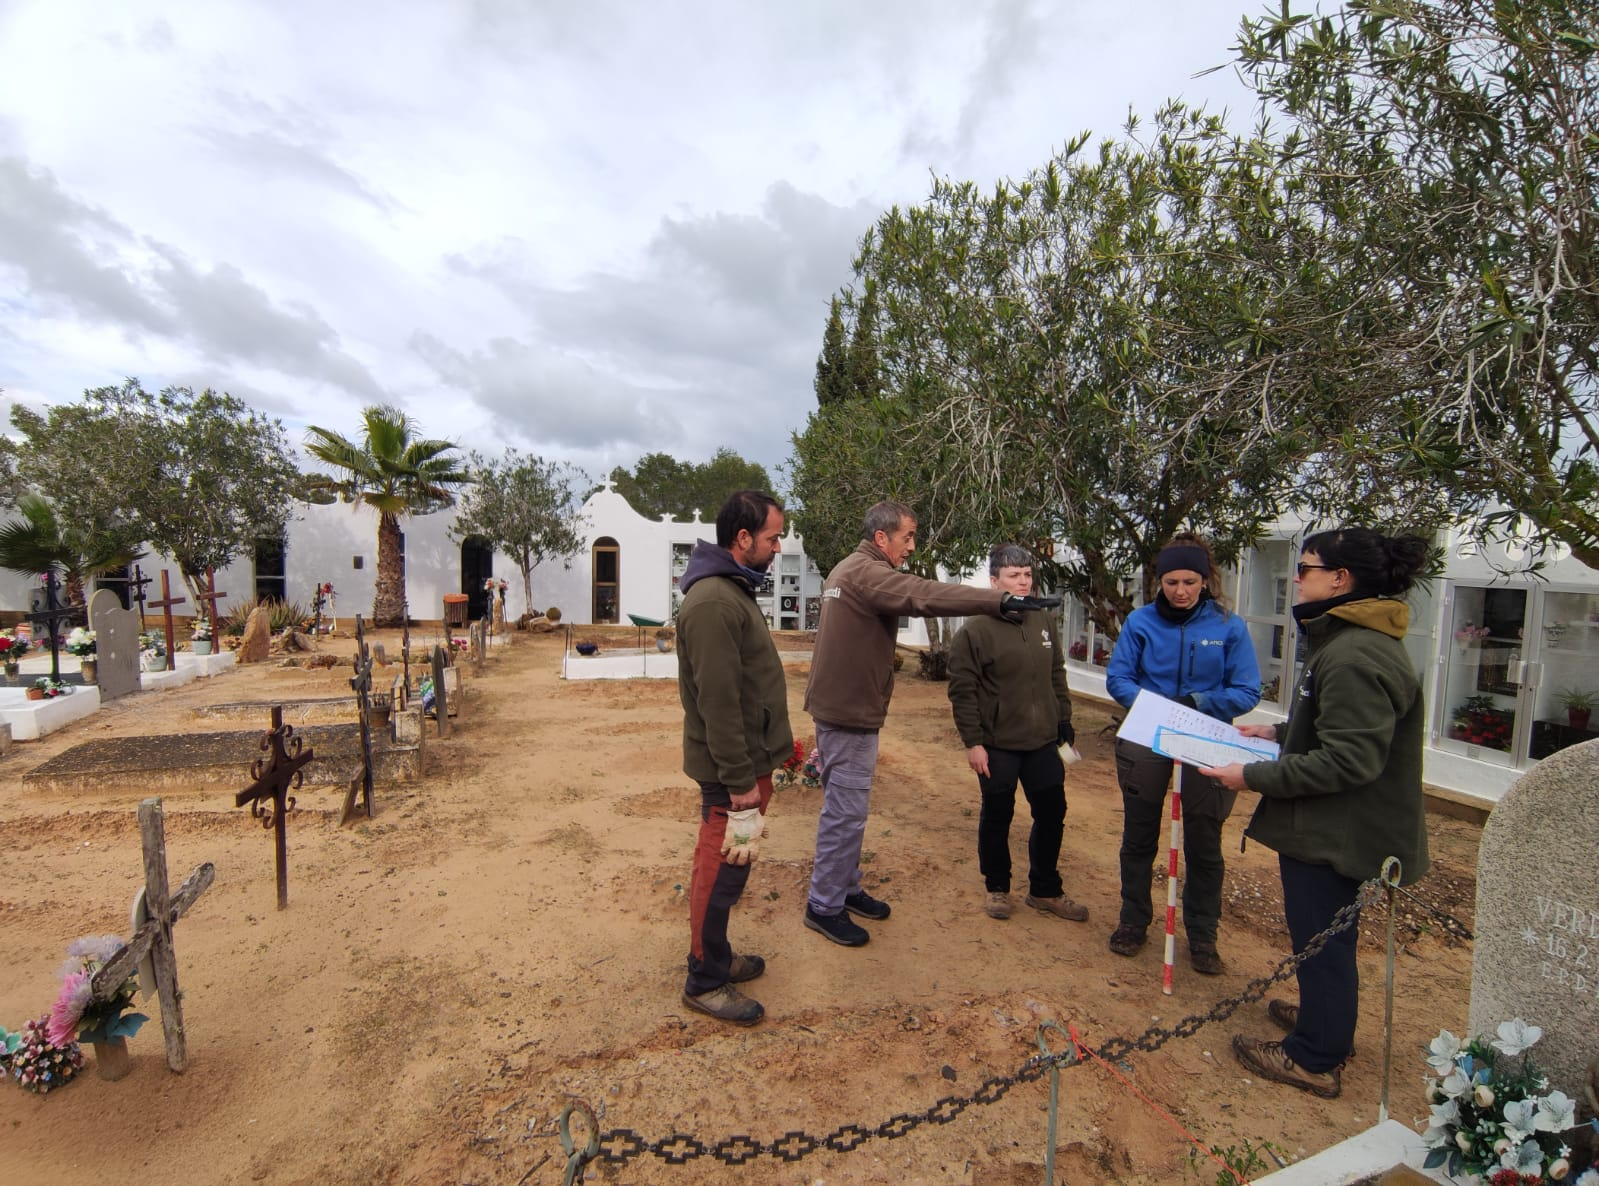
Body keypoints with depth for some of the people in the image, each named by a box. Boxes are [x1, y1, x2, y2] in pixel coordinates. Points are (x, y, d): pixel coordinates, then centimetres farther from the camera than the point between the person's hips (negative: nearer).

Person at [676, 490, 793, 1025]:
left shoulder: (734, 590, 11)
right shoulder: (712, 603, -23)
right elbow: (718, 701, -26)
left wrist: (770, 751, 19)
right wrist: (740, 781, -22)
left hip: (748, 758, 10)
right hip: (732, 767, -10)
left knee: (724, 866, 21)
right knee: (722, 869, 5)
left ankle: (716, 956, 38)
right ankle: (705, 982, 23)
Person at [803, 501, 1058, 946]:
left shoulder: (848, 569, 14)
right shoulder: (865, 572, -19)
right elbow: (927, 595, -32)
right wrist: (1002, 600, -34)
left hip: (841, 707, 11)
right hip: (849, 714, -11)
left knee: (846, 809, 19)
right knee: (845, 814, 0)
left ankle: (846, 888, 31)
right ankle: (824, 907, 12)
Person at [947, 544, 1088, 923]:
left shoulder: (1044, 622, 6)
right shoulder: (976, 629, -12)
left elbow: (1057, 678, 14)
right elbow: (962, 690, -13)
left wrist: (1065, 724, 12)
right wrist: (973, 741, -15)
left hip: (1044, 741, 6)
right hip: (997, 745, -5)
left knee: (1052, 813, 14)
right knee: (997, 816, 9)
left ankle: (1045, 890, 33)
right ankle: (997, 888, 30)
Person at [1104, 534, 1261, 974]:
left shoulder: (1230, 627, -8)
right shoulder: (1141, 621, -7)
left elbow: (1247, 691, -9)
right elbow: (1117, 677, -7)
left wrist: (1197, 702, -24)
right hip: (1145, 743, 1)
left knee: (1204, 845, 11)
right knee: (1139, 837, 14)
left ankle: (1202, 936, 31)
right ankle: (1133, 921, 34)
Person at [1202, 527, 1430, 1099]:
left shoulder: (1354, 656, -27)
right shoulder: (1350, 640, 9)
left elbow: (1347, 761, -29)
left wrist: (1255, 776, -25)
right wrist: (1279, 731, 14)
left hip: (1336, 832, -10)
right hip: (1333, 827, 10)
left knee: (1321, 940, 7)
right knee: (1325, 936, 26)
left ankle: (1314, 1058, 25)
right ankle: (1326, 1019, 46)